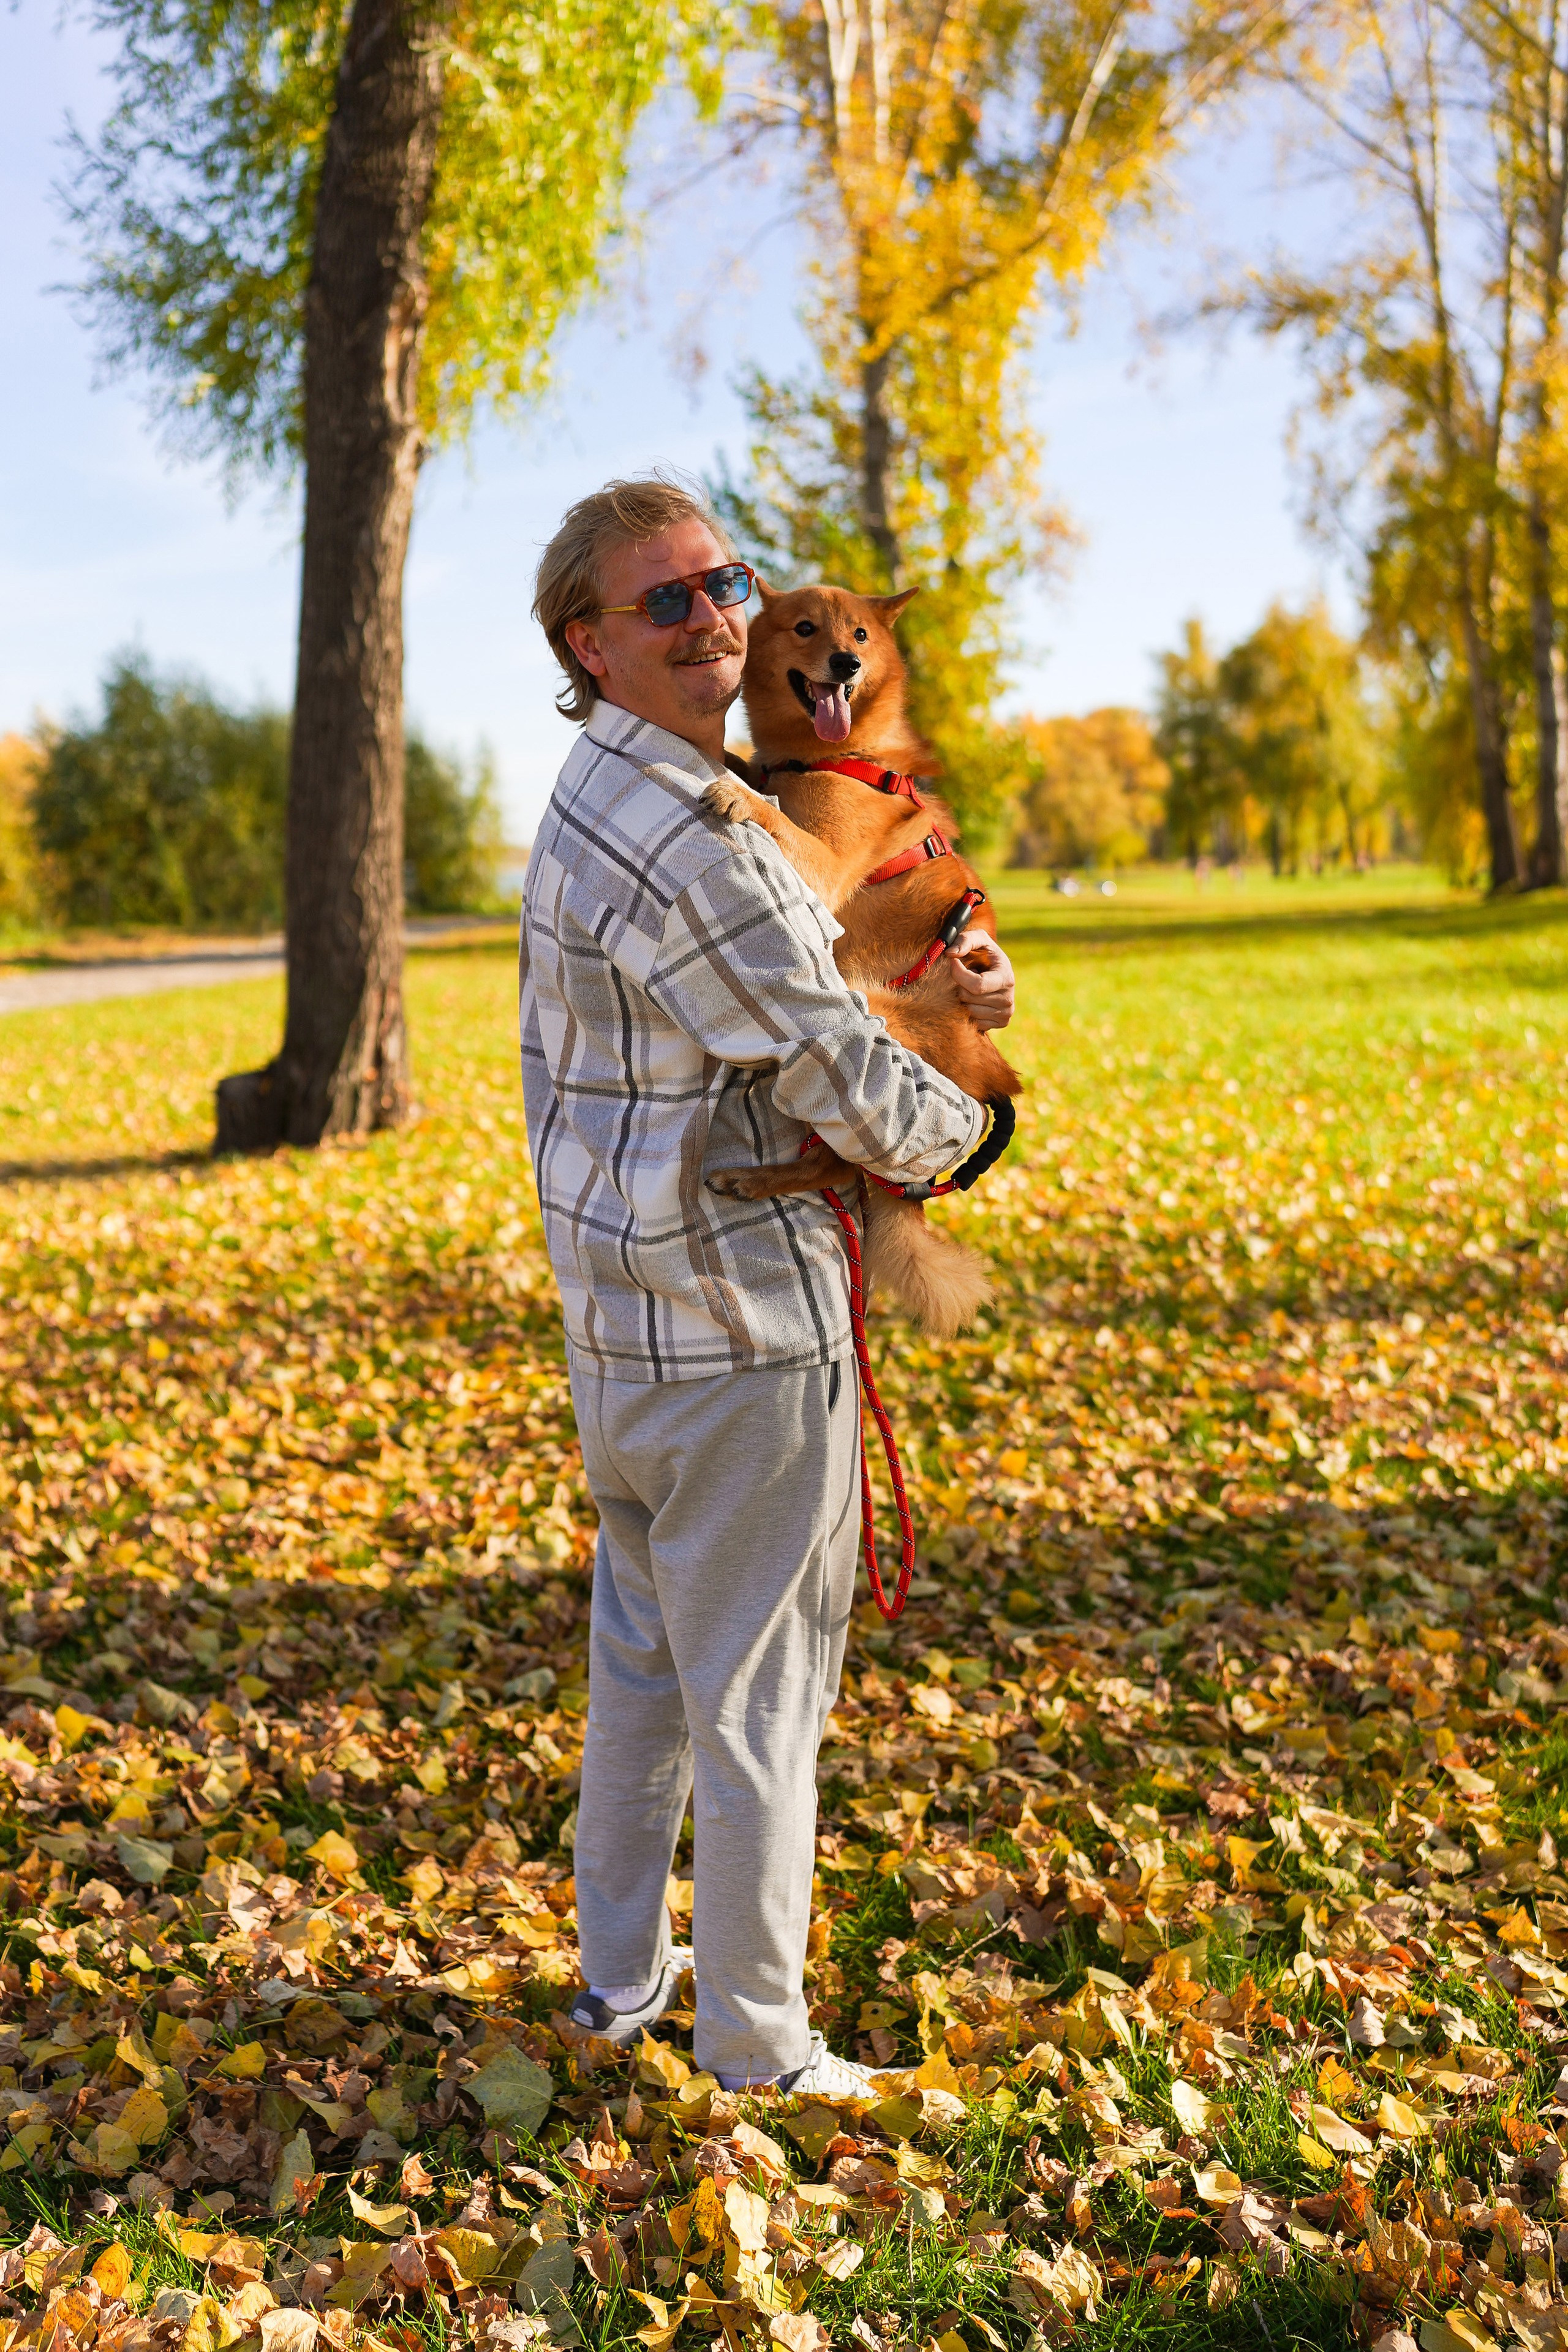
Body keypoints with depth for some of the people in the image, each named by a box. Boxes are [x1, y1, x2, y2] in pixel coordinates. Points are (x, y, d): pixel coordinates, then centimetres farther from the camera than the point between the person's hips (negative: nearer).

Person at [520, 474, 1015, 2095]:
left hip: (614, 1316, 10)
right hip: (741, 1319, -10)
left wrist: (943, 986, 7)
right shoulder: (682, 843, -21)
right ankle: (755, 2043, 20)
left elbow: (775, 967, 22)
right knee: (760, 1687, 4)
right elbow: (850, 1084, -18)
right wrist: (956, 1124, 3)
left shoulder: (588, 805, 12)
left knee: (641, 1656, 21)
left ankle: (620, 1972, 36)